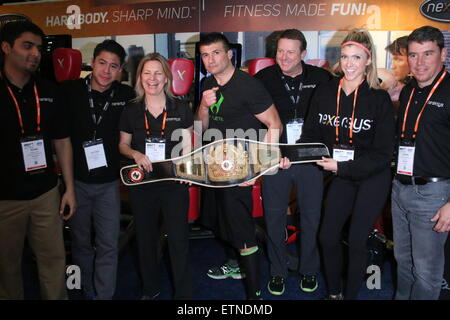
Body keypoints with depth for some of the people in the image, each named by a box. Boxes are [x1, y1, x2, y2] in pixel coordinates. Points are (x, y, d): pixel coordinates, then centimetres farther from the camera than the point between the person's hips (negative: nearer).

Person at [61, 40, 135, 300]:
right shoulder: (70, 90, -5)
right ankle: (89, 291, 35)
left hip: (108, 183, 0)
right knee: (81, 241, 15)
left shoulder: (126, 95, -3)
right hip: (75, 180, 1)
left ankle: (104, 295, 16)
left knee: (108, 244, 2)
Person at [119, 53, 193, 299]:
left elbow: (187, 146, 3)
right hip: (141, 186, 2)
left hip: (174, 184, -2)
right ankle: (150, 289, 38)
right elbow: (122, 145, 10)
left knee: (178, 240, 3)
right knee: (146, 239, 16)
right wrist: (135, 154, -12)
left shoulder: (180, 109, -2)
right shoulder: (131, 112, 1)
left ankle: (183, 293, 22)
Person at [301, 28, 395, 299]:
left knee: (357, 241, 2)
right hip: (341, 177, 4)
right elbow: (311, 134, 1)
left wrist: (343, 166, -22)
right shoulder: (324, 93, -3)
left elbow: (383, 153, -14)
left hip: (373, 178, -3)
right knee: (327, 237, 6)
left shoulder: (380, 99, -13)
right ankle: (334, 292, 30)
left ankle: (351, 294, 25)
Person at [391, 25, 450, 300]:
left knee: (426, 270, 6)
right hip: (401, 188, 7)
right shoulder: (408, 91, 11)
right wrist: (397, 181, 14)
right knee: (402, 259, 21)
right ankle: (401, 297, 39)